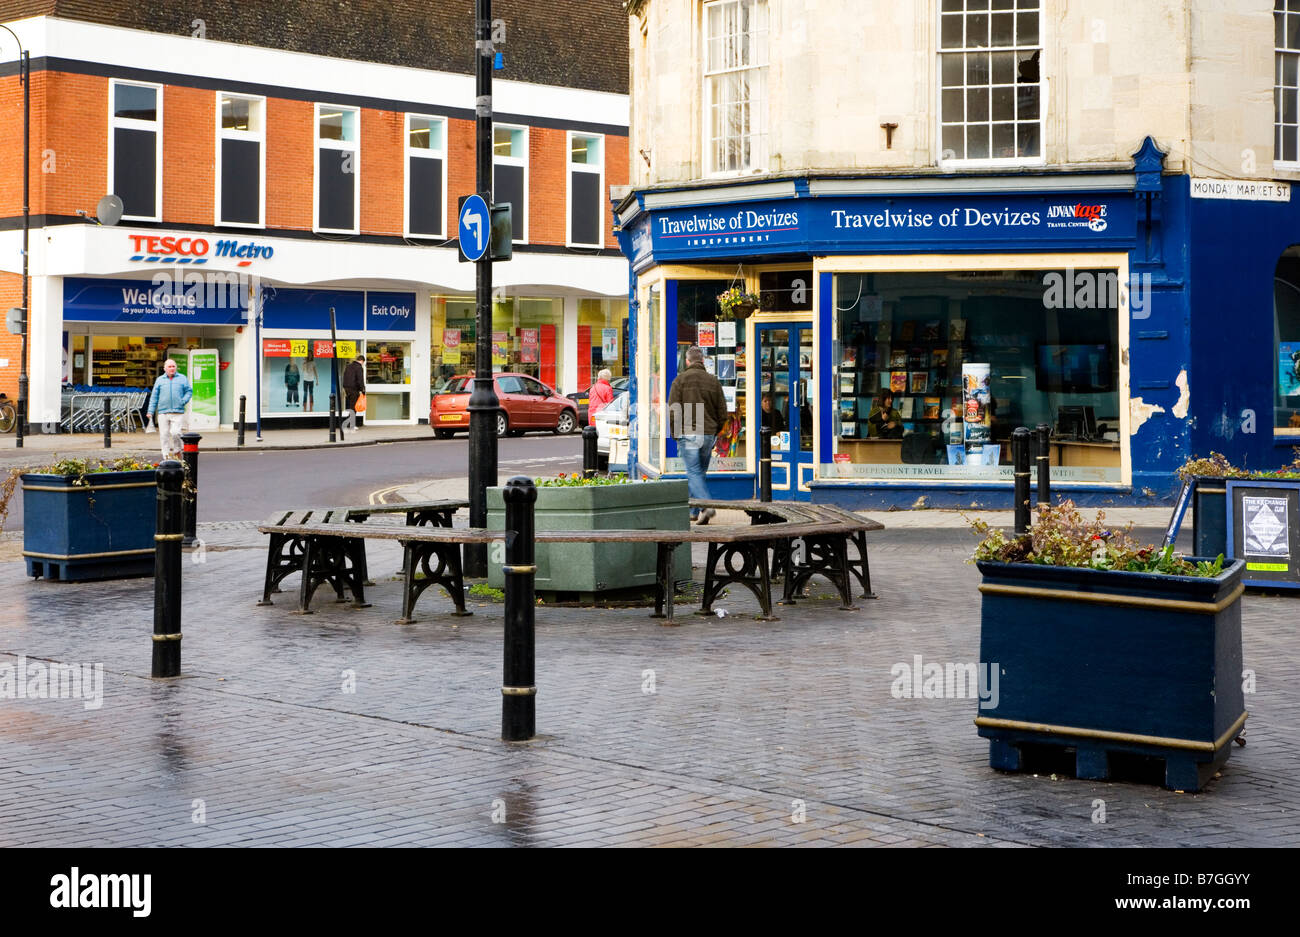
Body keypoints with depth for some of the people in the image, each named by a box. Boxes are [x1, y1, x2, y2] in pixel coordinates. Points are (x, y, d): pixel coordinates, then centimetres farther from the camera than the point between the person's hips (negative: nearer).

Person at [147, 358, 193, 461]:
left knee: (175, 433, -15)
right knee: (164, 435, -1)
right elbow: (154, 397, 12)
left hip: (178, 413, -2)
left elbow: (189, 391, 12)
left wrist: (183, 401, -6)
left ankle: (177, 452, 8)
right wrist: (151, 411, 6)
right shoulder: (159, 380, 12)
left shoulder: (182, 379, 10)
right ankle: (167, 457, 5)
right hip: (163, 412, 2)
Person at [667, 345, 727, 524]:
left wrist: (675, 434, 1)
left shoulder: (681, 379, -4)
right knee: (700, 472, 15)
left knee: (694, 473, -5)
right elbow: (723, 413, 7)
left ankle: (706, 506, -23)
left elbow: (673, 410, -10)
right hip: (708, 435, 4)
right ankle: (694, 511, 20)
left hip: (688, 434, -4)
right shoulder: (713, 381, 7)